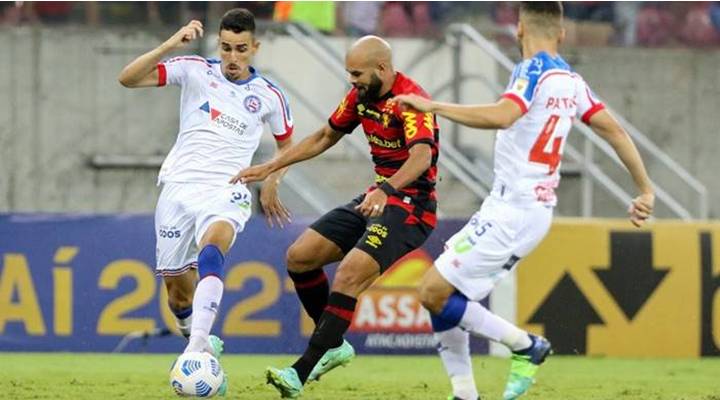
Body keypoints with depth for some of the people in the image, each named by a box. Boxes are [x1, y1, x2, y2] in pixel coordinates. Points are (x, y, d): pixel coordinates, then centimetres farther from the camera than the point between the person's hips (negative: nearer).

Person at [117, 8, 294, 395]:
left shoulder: (268, 96, 6)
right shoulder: (195, 71, 2)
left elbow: (287, 144, 26)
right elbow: (127, 78, -9)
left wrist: (271, 182, 15)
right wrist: (170, 45, -20)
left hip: (225, 192, -2)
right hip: (179, 186, 2)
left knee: (210, 250, -34)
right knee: (176, 284, 4)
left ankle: (198, 342, -50)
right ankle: (197, 342, 33)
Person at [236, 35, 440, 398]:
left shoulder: (411, 100, -21)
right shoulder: (361, 95, 6)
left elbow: (421, 156, -37)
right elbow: (325, 137, 21)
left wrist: (386, 190, -55)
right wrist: (269, 167, 16)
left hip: (410, 205, -9)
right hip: (377, 198, 9)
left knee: (349, 276, -26)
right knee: (299, 256, 2)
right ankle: (335, 346, 17)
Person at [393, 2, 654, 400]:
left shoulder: (533, 70, -13)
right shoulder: (571, 80, 12)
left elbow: (501, 115, -31)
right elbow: (614, 131, 15)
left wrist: (434, 106, -28)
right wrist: (645, 190, 22)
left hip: (511, 212, -9)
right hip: (533, 208, 9)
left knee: (433, 294, -11)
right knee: (442, 295, 11)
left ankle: (525, 345, -3)